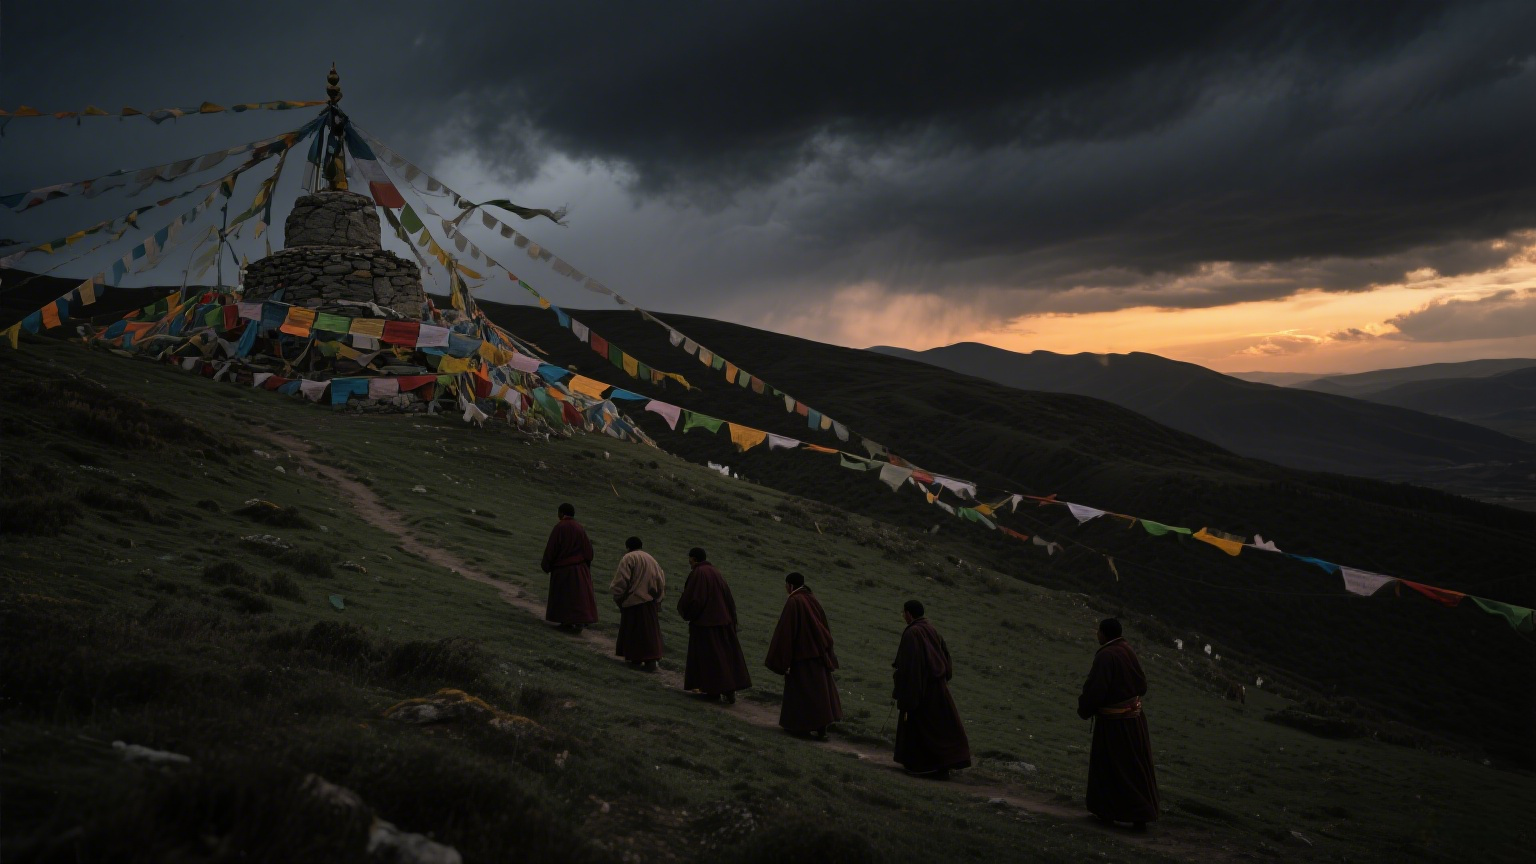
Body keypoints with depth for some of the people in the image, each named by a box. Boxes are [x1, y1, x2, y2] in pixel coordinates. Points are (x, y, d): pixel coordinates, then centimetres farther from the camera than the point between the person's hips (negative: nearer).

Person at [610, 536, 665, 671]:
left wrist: (617, 595, -1)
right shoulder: (650, 559, 10)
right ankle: (651, 661, 5)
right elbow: (661, 580, 11)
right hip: (650, 601, 6)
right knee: (650, 631, 9)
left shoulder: (628, 558, -9)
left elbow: (621, 579, -15)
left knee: (633, 629, 6)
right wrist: (657, 596, 17)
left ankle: (636, 659, 11)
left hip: (633, 600, -6)